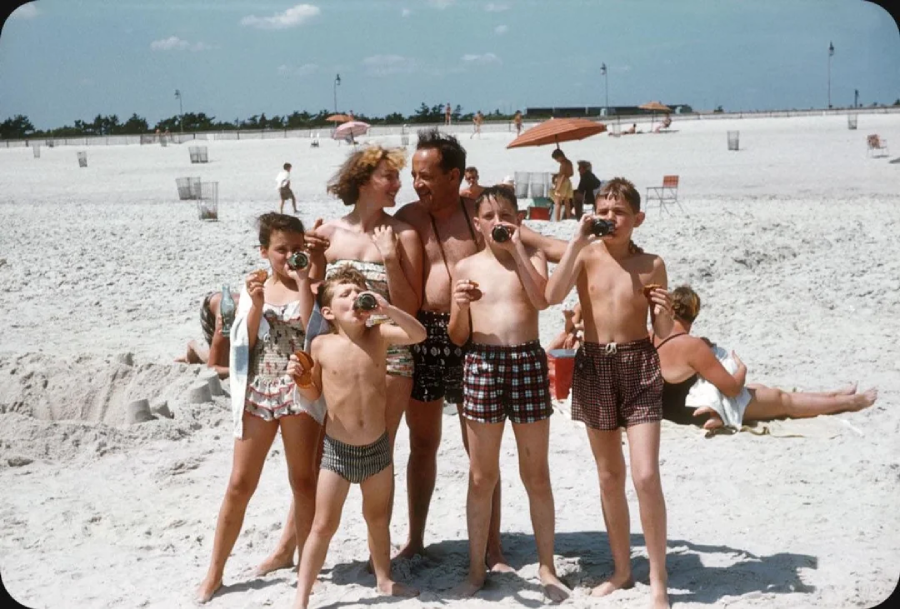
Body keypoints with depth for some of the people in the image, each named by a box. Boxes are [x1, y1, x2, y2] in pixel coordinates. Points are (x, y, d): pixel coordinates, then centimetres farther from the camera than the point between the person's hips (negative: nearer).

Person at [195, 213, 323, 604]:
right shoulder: (252, 288, 6)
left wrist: (303, 284, -17)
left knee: (303, 482, 7)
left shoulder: (311, 288, -1)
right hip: (257, 393, 2)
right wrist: (256, 304, -14)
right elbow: (244, 342, -1)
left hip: (299, 393, -2)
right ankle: (215, 572, 14)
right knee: (240, 484, 5)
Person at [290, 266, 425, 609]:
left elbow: (419, 334, -21)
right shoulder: (321, 346, -8)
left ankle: (384, 580, 37)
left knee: (378, 518, 19)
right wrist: (299, 378, -17)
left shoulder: (378, 335, -6)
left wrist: (386, 308, -31)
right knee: (324, 526, 0)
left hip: (377, 446, 2)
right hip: (337, 450, -2)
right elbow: (313, 394, 4)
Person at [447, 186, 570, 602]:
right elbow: (457, 337, 8)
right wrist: (461, 306, -13)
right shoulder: (466, 266, 7)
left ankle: (546, 567, 18)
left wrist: (517, 247, -14)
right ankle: (476, 568, 17)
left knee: (536, 474, 7)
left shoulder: (533, 256, 5)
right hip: (481, 364, 1)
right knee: (481, 476, 7)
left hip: (528, 362, -1)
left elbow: (542, 299, -16)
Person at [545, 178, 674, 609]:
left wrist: (663, 311, -20)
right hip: (594, 364, 2)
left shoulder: (651, 264, 0)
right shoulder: (586, 255, -1)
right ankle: (621, 569, 27)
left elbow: (664, 334, 3)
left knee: (645, 476, -10)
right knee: (609, 476, 12)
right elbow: (552, 295, -20)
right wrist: (577, 240, -19)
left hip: (639, 365, -1)